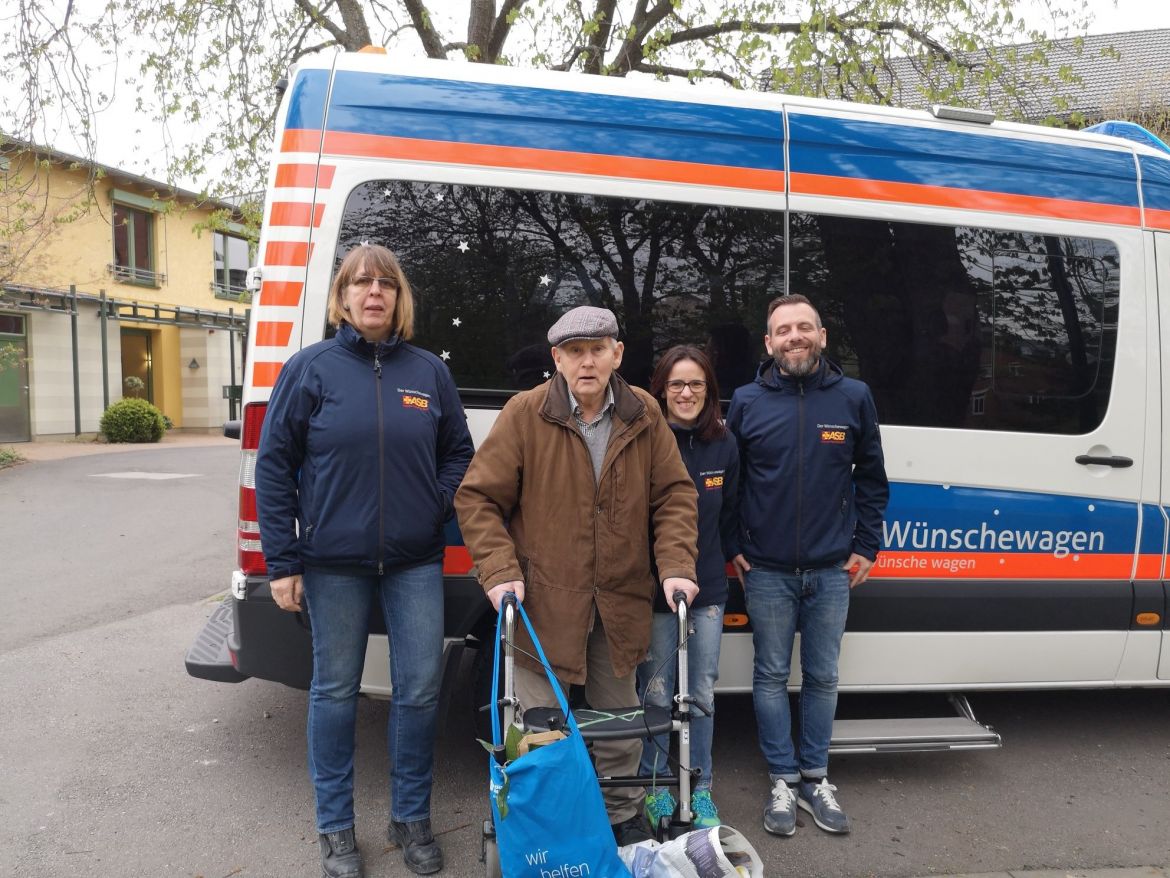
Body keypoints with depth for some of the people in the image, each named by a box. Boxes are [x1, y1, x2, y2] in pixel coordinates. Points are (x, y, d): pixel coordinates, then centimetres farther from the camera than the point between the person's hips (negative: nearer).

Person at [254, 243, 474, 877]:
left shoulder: (428, 371, 6)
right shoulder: (310, 368, -1)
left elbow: (458, 452, 14)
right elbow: (274, 464, -2)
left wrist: (438, 505, -4)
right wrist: (282, 562, -6)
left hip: (415, 562, 2)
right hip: (334, 563, -2)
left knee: (420, 691, 6)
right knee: (335, 692, 10)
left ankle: (411, 818, 27)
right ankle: (335, 827, 28)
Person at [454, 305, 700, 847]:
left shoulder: (644, 415, 0)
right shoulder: (525, 413, -9)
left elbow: (674, 494, 4)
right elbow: (477, 497, -6)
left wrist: (676, 567, -9)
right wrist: (500, 573, -16)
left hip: (619, 602, 4)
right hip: (542, 601, -3)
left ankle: (622, 815, 43)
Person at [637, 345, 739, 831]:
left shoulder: (724, 444, 3)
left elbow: (730, 512, 13)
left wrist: (720, 558, 9)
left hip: (708, 589, 4)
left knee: (703, 693, 12)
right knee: (656, 692, 7)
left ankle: (701, 789, 27)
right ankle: (654, 786, 26)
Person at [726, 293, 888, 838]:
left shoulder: (854, 398, 0)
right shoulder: (747, 402, -2)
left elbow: (871, 479, 7)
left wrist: (866, 547, 4)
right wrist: (732, 549, 1)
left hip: (832, 572, 1)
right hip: (766, 571, -1)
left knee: (823, 677, 11)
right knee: (771, 676, 8)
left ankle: (814, 779, 27)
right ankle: (783, 782, 23)